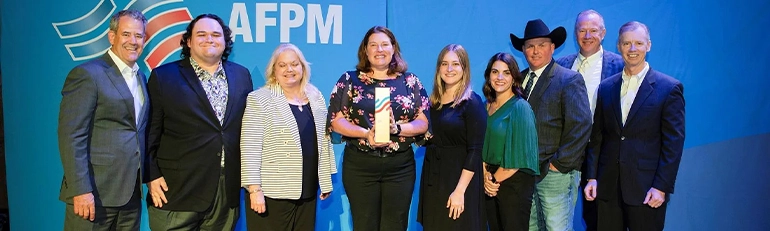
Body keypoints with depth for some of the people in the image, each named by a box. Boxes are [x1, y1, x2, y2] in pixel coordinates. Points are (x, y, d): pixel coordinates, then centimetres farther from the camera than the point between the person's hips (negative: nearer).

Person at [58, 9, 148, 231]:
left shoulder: (140, 77, 14)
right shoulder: (87, 74, -9)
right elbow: (71, 137, -14)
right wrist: (80, 190, -20)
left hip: (132, 192, 7)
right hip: (95, 192, -7)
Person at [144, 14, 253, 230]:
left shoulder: (241, 76, 9)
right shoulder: (164, 76, 0)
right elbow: (150, 132, 0)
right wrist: (151, 176, -7)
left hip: (227, 192, 3)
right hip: (178, 190, -3)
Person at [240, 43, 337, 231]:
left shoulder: (316, 97, 9)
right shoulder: (259, 99, -7)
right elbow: (250, 148, -11)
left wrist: (326, 180, 13)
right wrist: (254, 188, -16)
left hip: (307, 191, 5)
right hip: (272, 192, -5)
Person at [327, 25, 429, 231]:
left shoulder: (410, 81, 6)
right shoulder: (349, 80, 3)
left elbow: (423, 123, 2)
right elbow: (336, 121, -2)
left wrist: (398, 129, -17)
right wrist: (366, 133, -18)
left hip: (401, 166, 1)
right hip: (360, 165, -1)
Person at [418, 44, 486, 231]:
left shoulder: (472, 102, -11)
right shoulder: (434, 101, 8)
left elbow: (475, 150, -15)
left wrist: (460, 190, -21)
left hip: (459, 179, -6)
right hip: (432, 178, 6)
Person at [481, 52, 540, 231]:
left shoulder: (520, 107, -12)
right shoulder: (488, 106, 6)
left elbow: (520, 156, -15)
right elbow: (483, 146, 9)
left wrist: (495, 179, -7)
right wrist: (486, 176, -6)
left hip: (514, 183, -6)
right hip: (492, 183, 6)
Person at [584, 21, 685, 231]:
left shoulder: (669, 88, -3)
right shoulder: (606, 88, 9)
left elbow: (673, 143, -6)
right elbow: (597, 137, 10)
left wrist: (662, 187, -11)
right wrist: (592, 177, 4)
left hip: (646, 189, -3)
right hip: (608, 188, 4)